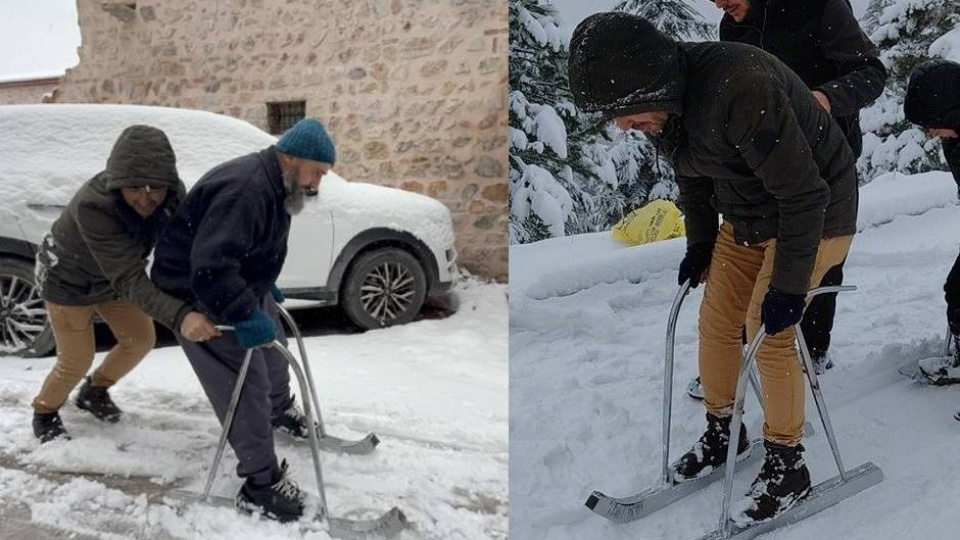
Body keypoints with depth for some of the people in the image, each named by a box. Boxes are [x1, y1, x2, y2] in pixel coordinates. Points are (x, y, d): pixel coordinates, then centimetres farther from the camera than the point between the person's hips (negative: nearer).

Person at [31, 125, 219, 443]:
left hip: (114, 279, 6)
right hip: (69, 279, -5)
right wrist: (181, 316, -64)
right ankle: (44, 413, 34)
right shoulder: (92, 206, -43)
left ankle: (94, 392, 40)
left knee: (141, 340, 11)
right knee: (77, 360, 3)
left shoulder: (171, 195, -27)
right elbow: (130, 279, -49)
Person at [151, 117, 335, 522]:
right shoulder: (244, 189, -33)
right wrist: (245, 314, -40)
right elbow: (210, 268, -39)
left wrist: (264, 290, 20)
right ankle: (261, 484, -2)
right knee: (246, 384, -11)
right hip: (200, 295, -11)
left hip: (240, 284, 11)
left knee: (272, 347, 28)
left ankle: (280, 409, 56)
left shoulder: (273, 185, 2)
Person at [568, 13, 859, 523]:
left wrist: (788, 285, -24)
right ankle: (721, 431, 27)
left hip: (813, 212, -7)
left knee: (771, 334, -9)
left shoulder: (739, 90, -37)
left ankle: (788, 467, 9)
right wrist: (700, 243, 14)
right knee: (716, 321, 6)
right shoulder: (666, 99, -11)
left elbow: (804, 195, -29)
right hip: (745, 216, 8)